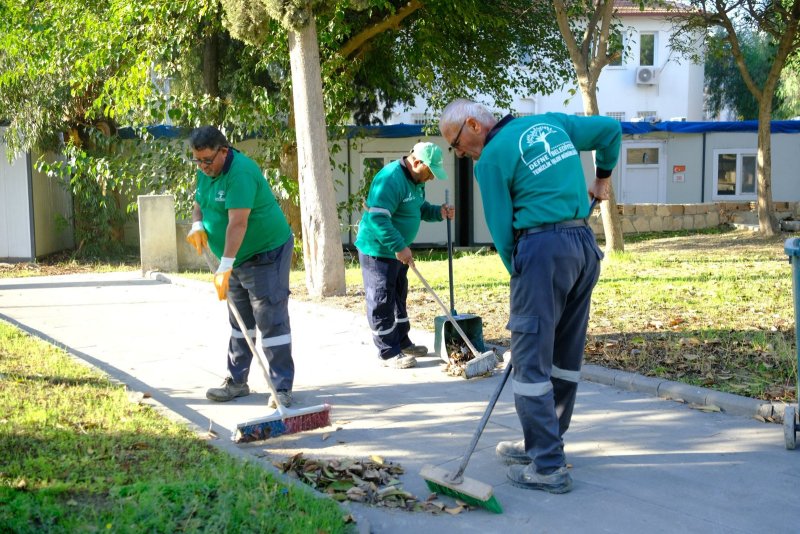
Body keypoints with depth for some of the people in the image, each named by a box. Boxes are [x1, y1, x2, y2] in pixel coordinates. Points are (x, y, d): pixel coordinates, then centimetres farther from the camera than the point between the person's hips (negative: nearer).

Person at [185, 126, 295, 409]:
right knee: (239, 322, 15)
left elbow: (238, 222, -31)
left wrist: (225, 267, -35)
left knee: (271, 321, -9)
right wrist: (197, 225, -8)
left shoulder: (240, 172, -25)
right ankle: (236, 382, 24)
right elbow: (199, 204, 17)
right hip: (237, 258, 9)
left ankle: (283, 388, -5)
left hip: (266, 254, -9)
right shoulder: (206, 172, 5)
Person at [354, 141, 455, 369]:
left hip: (397, 250, 10)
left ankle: (402, 343, 30)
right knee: (382, 302, -3)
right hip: (377, 250, -10)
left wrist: (439, 212, -1)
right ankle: (388, 353, 4)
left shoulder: (416, 181, 7)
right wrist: (399, 247, -31)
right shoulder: (391, 178, -25)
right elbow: (378, 218, -31)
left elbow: (420, 209, 20)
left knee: (398, 298, 18)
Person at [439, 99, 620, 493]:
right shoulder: (553, 122, 16)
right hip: (586, 245, 8)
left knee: (531, 359, -2)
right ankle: (541, 444, 27)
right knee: (566, 355, 14)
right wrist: (601, 178, 36)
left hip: (543, 247, -8)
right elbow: (610, 129, 26)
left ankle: (548, 467, -1)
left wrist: (519, 275, 8)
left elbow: (501, 230, -3)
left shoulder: (491, 158, -4)